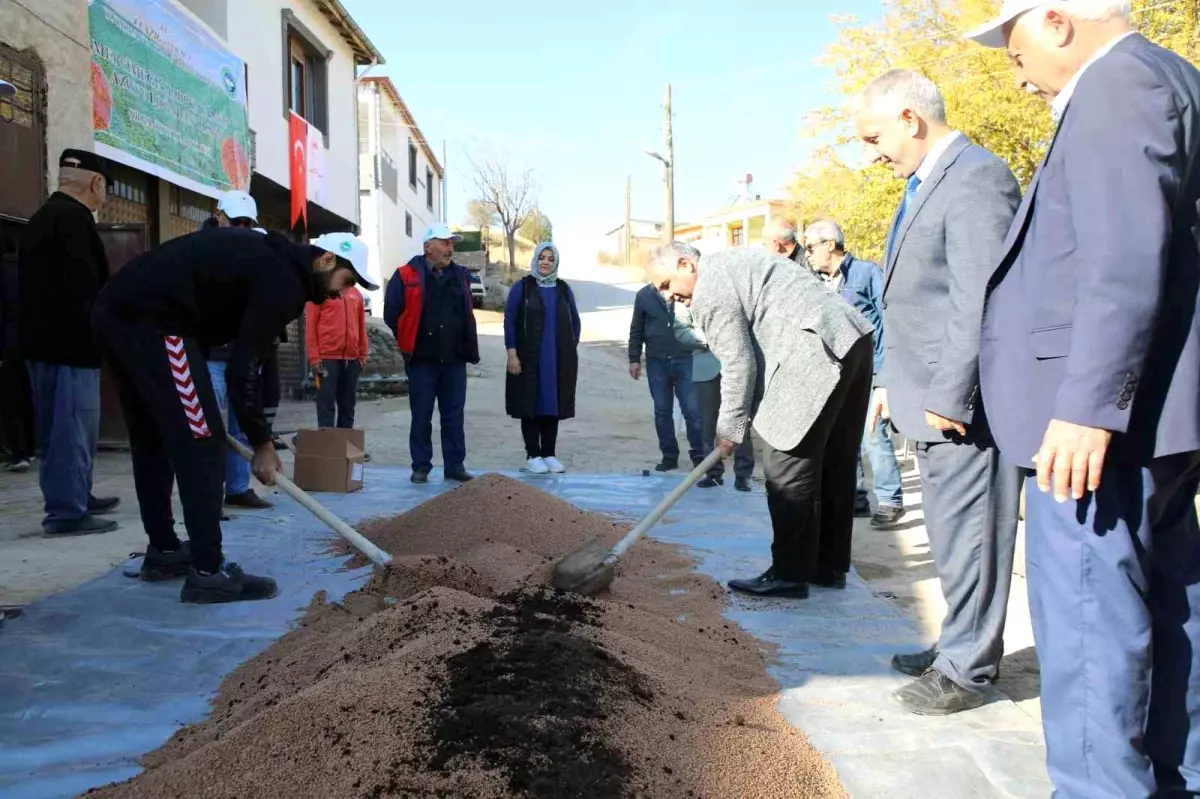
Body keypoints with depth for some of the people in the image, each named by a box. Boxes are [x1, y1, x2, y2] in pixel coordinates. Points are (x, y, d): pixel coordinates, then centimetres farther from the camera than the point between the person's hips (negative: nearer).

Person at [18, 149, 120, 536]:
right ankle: (67, 512, -2)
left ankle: (76, 497, 28)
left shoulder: (42, 217, 19)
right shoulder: (74, 219, -13)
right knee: (72, 428, -5)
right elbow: (82, 289, -22)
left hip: (45, 341, 10)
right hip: (68, 344, -10)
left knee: (64, 428, 17)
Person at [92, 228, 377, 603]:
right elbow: (243, 367, -12)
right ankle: (209, 572, -3)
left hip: (115, 311, 11)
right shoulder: (284, 282, -8)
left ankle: (163, 551, 32)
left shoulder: (267, 256, 21)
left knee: (152, 439, 19)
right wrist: (262, 443, -3)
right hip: (150, 321, -11)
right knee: (200, 442, -5)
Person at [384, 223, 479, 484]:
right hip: (422, 360, -3)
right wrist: (409, 342, 5)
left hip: (455, 360, 4)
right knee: (421, 416, 5)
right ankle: (421, 466, 14)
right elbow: (391, 314, 0)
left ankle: (455, 465, 14)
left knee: (454, 416, 7)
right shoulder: (407, 276, -4)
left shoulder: (460, 276, 11)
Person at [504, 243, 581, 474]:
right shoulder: (522, 287, -1)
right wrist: (512, 353, -10)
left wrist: (572, 349, 8)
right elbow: (510, 320, -4)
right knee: (531, 404, 0)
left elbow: (574, 321, 16)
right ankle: (533, 455, 8)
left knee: (554, 404, 7)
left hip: (559, 359, 3)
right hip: (529, 359, -3)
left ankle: (549, 454, 15)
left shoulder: (563, 289, 10)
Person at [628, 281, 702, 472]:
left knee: (693, 410, -1)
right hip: (656, 363, 2)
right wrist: (634, 359, 4)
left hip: (686, 360, -2)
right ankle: (669, 455, 19)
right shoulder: (644, 295, 3)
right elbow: (636, 330, 8)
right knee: (662, 411, 8)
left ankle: (700, 455, 11)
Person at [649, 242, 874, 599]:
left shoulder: (711, 288, -7)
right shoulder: (730, 264, 24)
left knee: (788, 467, -3)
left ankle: (790, 574, 3)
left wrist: (730, 428, 1)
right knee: (832, 464, 15)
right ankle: (829, 566, 24)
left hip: (819, 351, -10)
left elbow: (739, 363, -9)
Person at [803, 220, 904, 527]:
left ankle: (890, 499, 1)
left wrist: (886, 367, -12)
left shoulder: (867, 272, -3)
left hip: (869, 369, -6)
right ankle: (854, 496, 19)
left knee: (872, 434, -10)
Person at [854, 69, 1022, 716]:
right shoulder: (924, 186, 18)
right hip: (931, 399, 10)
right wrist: (892, 382, 19)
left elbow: (979, 303, -21)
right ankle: (959, 647, 32)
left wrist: (949, 397, -21)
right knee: (952, 537, 18)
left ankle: (967, 671, 14)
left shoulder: (976, 178, -14)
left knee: (967, 536, 1)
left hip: (962, 405, -10)